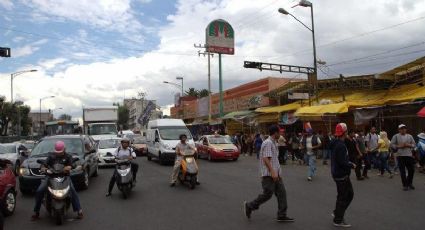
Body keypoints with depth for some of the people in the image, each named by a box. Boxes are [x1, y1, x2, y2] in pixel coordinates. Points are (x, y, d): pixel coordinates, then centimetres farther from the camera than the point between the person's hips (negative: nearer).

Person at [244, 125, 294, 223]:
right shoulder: (268, 143, -14)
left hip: (275, 173, 10)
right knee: (267, 194, -6)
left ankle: (282, 215, 10)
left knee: (281, 193, 6)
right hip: (269, 174, -10)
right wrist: (272, 172, -27)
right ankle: (249, 206, 10)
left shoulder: (274, 143, 16)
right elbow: (265, 159, -22)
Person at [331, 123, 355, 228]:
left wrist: (349, 163, 7)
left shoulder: (336, 143, 8)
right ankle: (338, 220, 15)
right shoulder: (340, 146, -24)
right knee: (343, 197, 2)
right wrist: (352, 165, -12)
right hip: (341, 175, -10)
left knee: (350, 194, 21)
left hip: (338, 173, 10)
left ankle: (337, 212, 28)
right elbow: (342, 162, -27)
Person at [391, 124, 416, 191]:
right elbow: (392, 145, -1)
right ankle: (405, 185, 10)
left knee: (411, 170, 5)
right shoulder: (396, 136, 1)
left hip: (409, 155, 3)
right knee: (402, 171, 0)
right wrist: (399, 146, -14)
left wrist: (408, 145, -9)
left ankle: (409, 183, 27)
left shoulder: (410, 136, 11)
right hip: (400, 155, -3)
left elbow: (414, 144, 10)